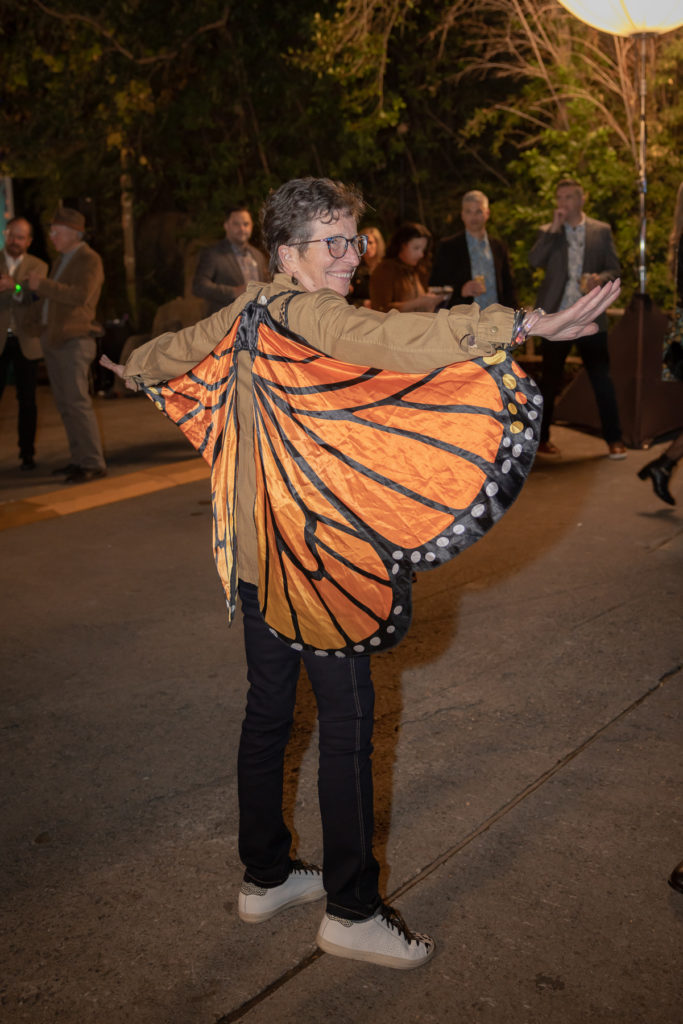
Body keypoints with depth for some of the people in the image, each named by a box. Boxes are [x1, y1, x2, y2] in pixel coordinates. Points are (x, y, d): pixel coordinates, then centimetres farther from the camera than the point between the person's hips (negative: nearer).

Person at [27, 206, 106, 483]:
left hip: (74, 339, -9)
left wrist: (43, 285, -20)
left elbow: (80, 295, -23)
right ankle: (78, 458, 16)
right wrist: (38, 287, 7)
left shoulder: (89, 259, -8)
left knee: (77, 402, -11)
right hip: (53, 339, 9)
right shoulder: (62, 259, 20)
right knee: (64, 403, 10)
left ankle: (93, 463, -7)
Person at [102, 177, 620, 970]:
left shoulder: (246, 314, 9)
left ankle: (265, 876, 32)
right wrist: (527, 325, -46)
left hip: (256, 553, 9)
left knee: (267, 712, 17)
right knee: (348, 725, 1)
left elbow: (175, 349, 27)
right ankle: (351, 911, 13)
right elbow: (394, 339, -37)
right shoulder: (313, 316, -17)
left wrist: (133, 369, 50)